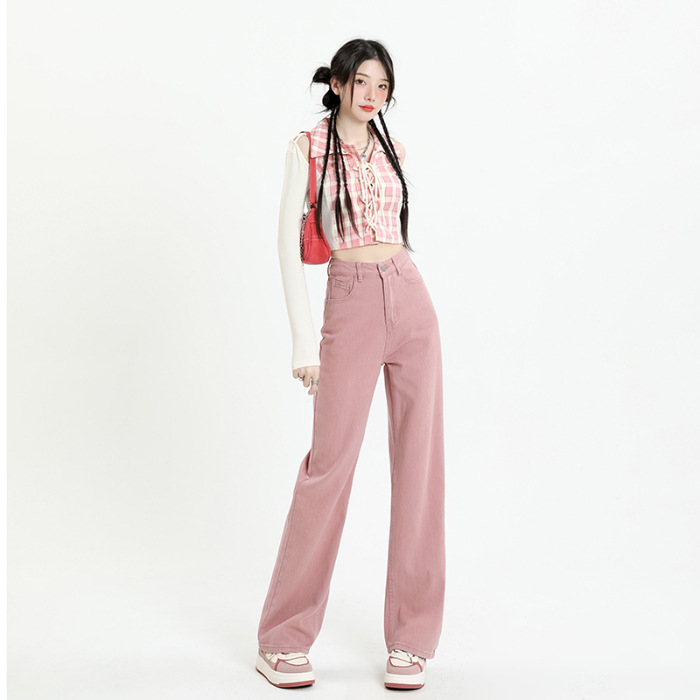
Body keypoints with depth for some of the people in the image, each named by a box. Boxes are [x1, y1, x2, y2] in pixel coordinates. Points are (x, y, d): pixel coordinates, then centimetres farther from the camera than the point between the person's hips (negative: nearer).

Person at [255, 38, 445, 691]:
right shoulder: (307, 147, 2)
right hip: (350, 308, -4)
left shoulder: (392, 149, 14)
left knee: (419, 462, 1)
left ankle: (410, 640, 11)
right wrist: (304, 339, -10)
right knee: (329, 462, -6)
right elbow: (289, 243, -3)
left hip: (411, 301, 4)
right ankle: (283, 640, 8)